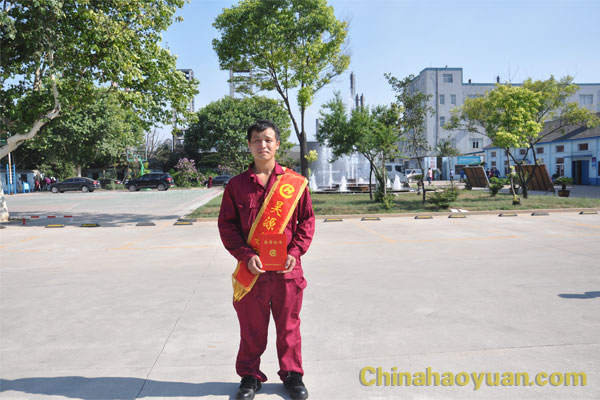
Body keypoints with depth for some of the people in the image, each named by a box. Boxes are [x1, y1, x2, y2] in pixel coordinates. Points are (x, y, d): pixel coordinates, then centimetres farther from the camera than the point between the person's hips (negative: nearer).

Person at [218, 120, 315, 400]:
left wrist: (295, 251, -9)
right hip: (251, 270, 0)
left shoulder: (296, 182, 2)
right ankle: (250, 377, 32)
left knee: (289, 327, 13)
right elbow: (226, 224, 1)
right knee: (251, 329, 12)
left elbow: (307, 220, 4)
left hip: (287, 269, 0)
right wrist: (246, 256, -11)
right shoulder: (237, 184, 1)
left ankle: (292, 375, 32)